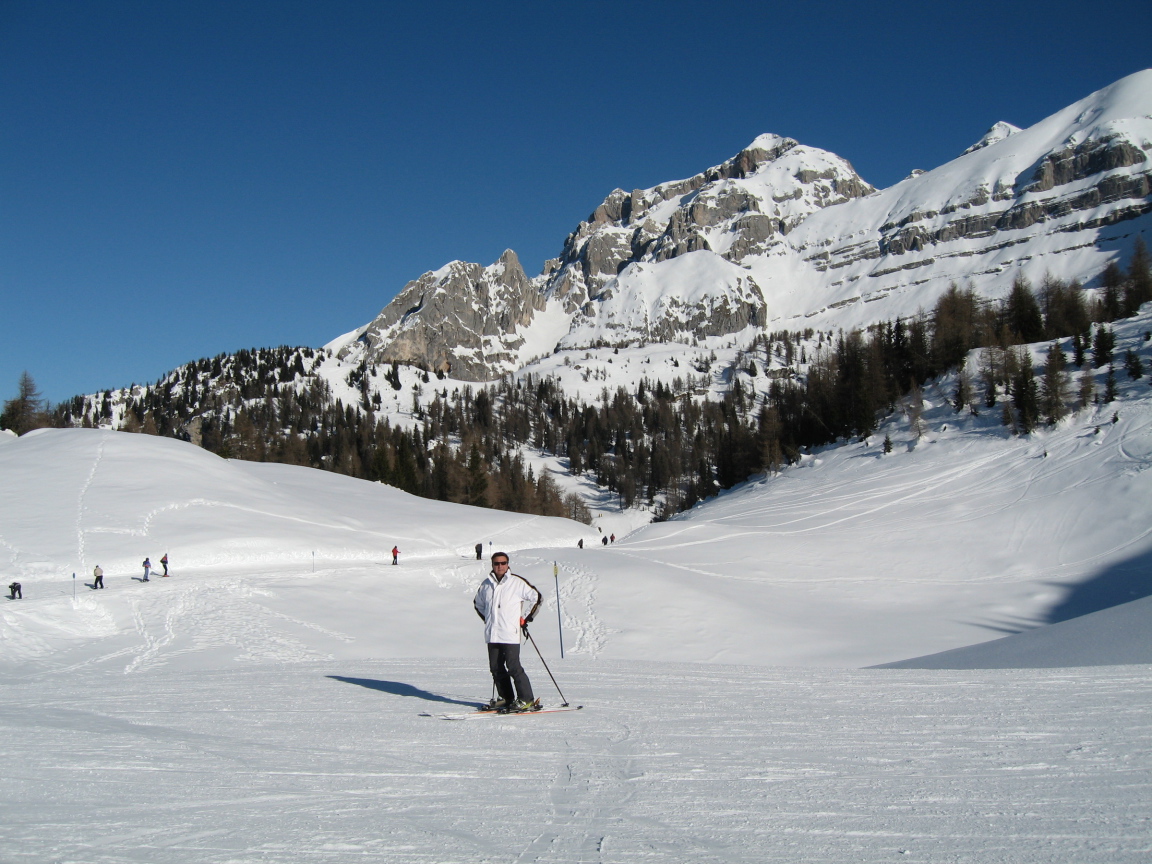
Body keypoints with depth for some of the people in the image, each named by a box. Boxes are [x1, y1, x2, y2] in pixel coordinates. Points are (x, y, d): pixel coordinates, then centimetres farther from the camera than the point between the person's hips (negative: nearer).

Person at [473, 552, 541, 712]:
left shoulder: (517, 582, -4)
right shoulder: (486, 585, 10)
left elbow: (537, 598, 4)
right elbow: (478, 603, 29)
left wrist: (526, 619, 2)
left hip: (511, 634, -6)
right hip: (492, 635, 6)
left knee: (513, 667, -10)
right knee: (496, 668, 8)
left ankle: (527, 700, -5)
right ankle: (506, 698, 19)